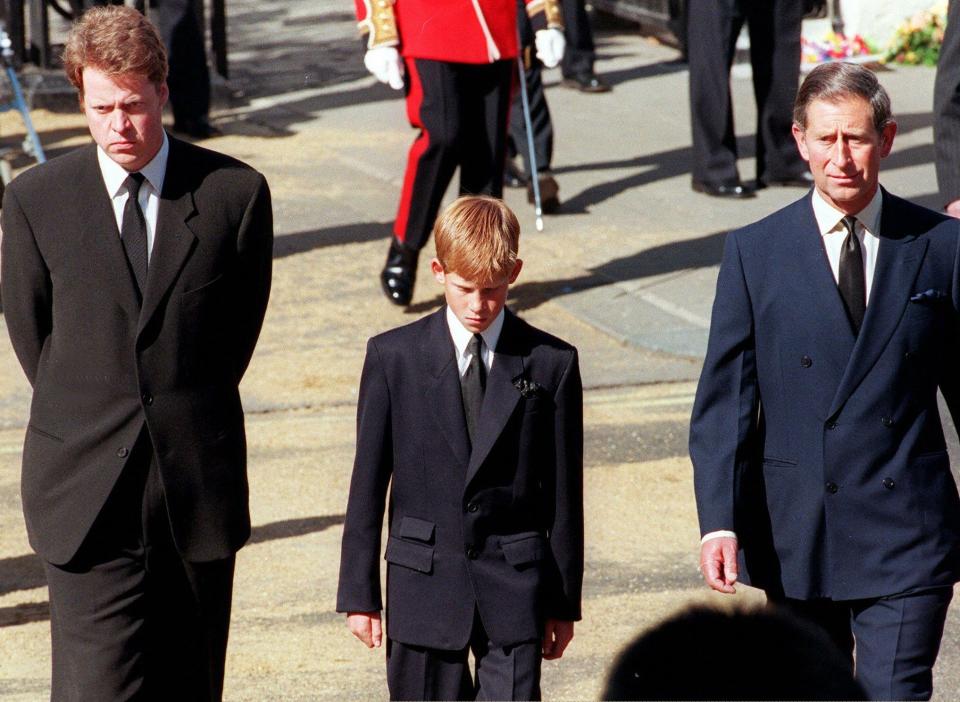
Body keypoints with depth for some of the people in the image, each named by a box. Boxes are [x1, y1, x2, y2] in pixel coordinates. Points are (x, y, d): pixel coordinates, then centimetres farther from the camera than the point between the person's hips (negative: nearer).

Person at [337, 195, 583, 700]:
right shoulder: (393, 357, 0)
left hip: (514, 583, 0)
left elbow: (564, 492, 4)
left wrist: (564, 600, 6)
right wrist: (359, 593, 3)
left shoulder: (551, 363, 0)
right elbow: (368, 484, 4)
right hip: (424, 582, 1)